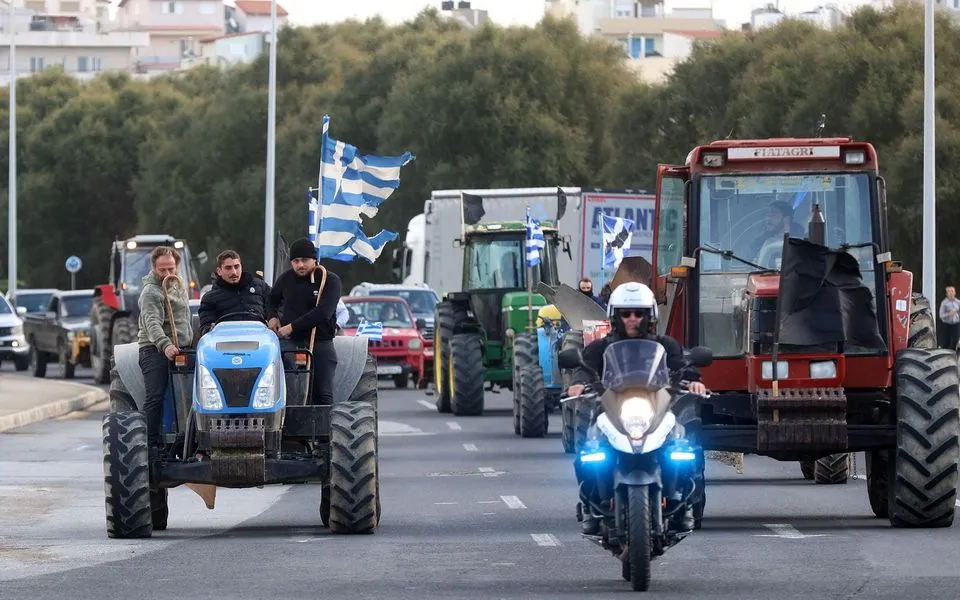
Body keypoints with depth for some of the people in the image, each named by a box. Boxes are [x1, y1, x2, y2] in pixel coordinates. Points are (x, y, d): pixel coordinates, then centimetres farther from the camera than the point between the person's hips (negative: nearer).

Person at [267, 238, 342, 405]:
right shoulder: (287, 278, 10)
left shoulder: (330, 280, -4)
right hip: (290, 343, 3)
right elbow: (272, 299, 31)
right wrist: (273, 316, 9)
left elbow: (322, 313, -16)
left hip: (320, 343, -3)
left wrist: (292, 327, -16)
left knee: (322, 395, -4)